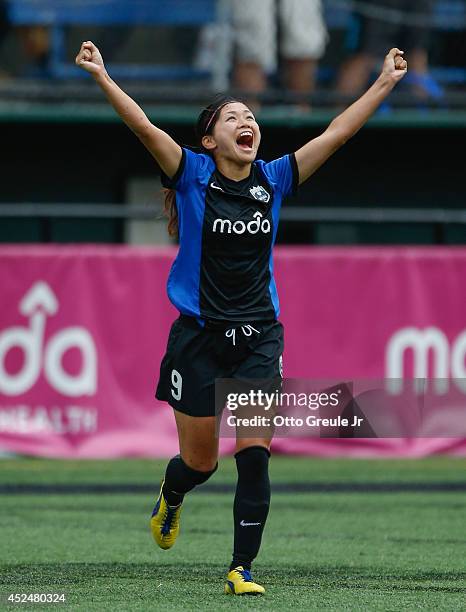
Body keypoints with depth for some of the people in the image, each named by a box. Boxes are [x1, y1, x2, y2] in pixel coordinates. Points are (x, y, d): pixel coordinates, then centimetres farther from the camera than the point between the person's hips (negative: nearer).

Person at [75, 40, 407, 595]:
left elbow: (337, 133, 5)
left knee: (254, 456, -9)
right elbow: (144, 127, -16)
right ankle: (170, 501, 42)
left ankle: (242, 568, -3)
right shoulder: (192, 175, -5)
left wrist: (385, 83, 3)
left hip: (259, 338, 2)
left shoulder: (273, 180, 4)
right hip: (199, 336, -2)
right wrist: (101, 76, -26)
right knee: (200, 461, 7)